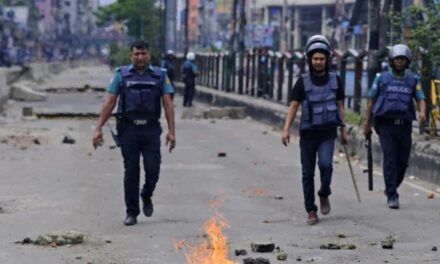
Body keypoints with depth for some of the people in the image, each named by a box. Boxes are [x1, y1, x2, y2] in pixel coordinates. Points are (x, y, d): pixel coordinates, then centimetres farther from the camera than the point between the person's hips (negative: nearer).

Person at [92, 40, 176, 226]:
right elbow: (109, 103, 2)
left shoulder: (160, 75, 6)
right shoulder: (122, 75, 4)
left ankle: (146, 196, 25)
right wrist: (98, 129, -4)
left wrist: (171, 131, -6)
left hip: (151, 130, 0)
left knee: (153, 169, -6)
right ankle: (131, 212, 11)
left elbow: (168, 104, 3)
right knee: (131, 172, 2)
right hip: (128, 129, 0)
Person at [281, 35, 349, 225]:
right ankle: (311, 211, 9)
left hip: (328, 133, 0)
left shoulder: (335, 80, 4)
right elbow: (294, 106, -2)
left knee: (325, 164, -22)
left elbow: (340, 106, 11)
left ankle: (324, 194, 5)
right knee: (308, 173, 1)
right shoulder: (303, 81, -1)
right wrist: (286, 129, -12)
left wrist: (343, 131, 10)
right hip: (308, 133, 0)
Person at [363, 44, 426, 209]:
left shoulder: (412, 79, 10)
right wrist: (367, 124, 6)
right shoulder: (382, 78, 6)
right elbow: (371, 101, 9)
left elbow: (420, 99, 1)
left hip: (404, 125, 2)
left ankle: (391, 188, 28)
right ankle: (392, 196, -9)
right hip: (386, 124, -2)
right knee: (390, 159, -11)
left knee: (403, 161, 5)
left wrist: (422, 112, -21)